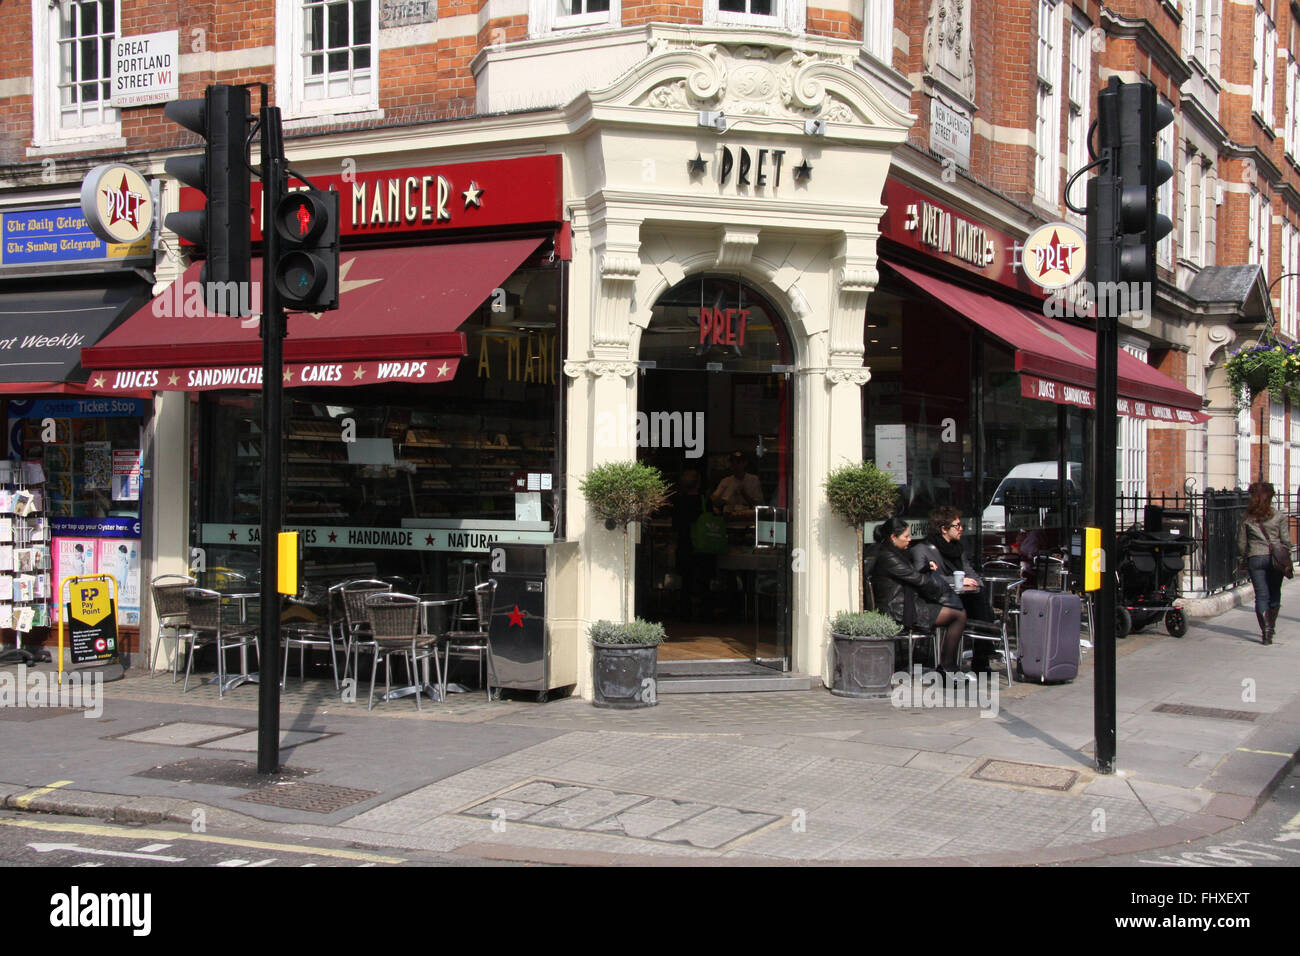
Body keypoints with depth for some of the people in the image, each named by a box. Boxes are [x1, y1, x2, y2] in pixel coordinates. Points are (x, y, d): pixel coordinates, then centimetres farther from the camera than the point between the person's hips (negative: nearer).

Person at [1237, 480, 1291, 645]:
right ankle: (1271, 626, 28)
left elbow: (1241, 542, 3)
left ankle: (1265, 631, -12)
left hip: (1255, 559, 0)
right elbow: (1286, 540, -1)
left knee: (1261, 595, -1)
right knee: (1275, 593, 17)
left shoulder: (1246, 518, 0)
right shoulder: (1279, 517, -1)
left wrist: (1241, 560, 13)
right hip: (1275, 558, 0)